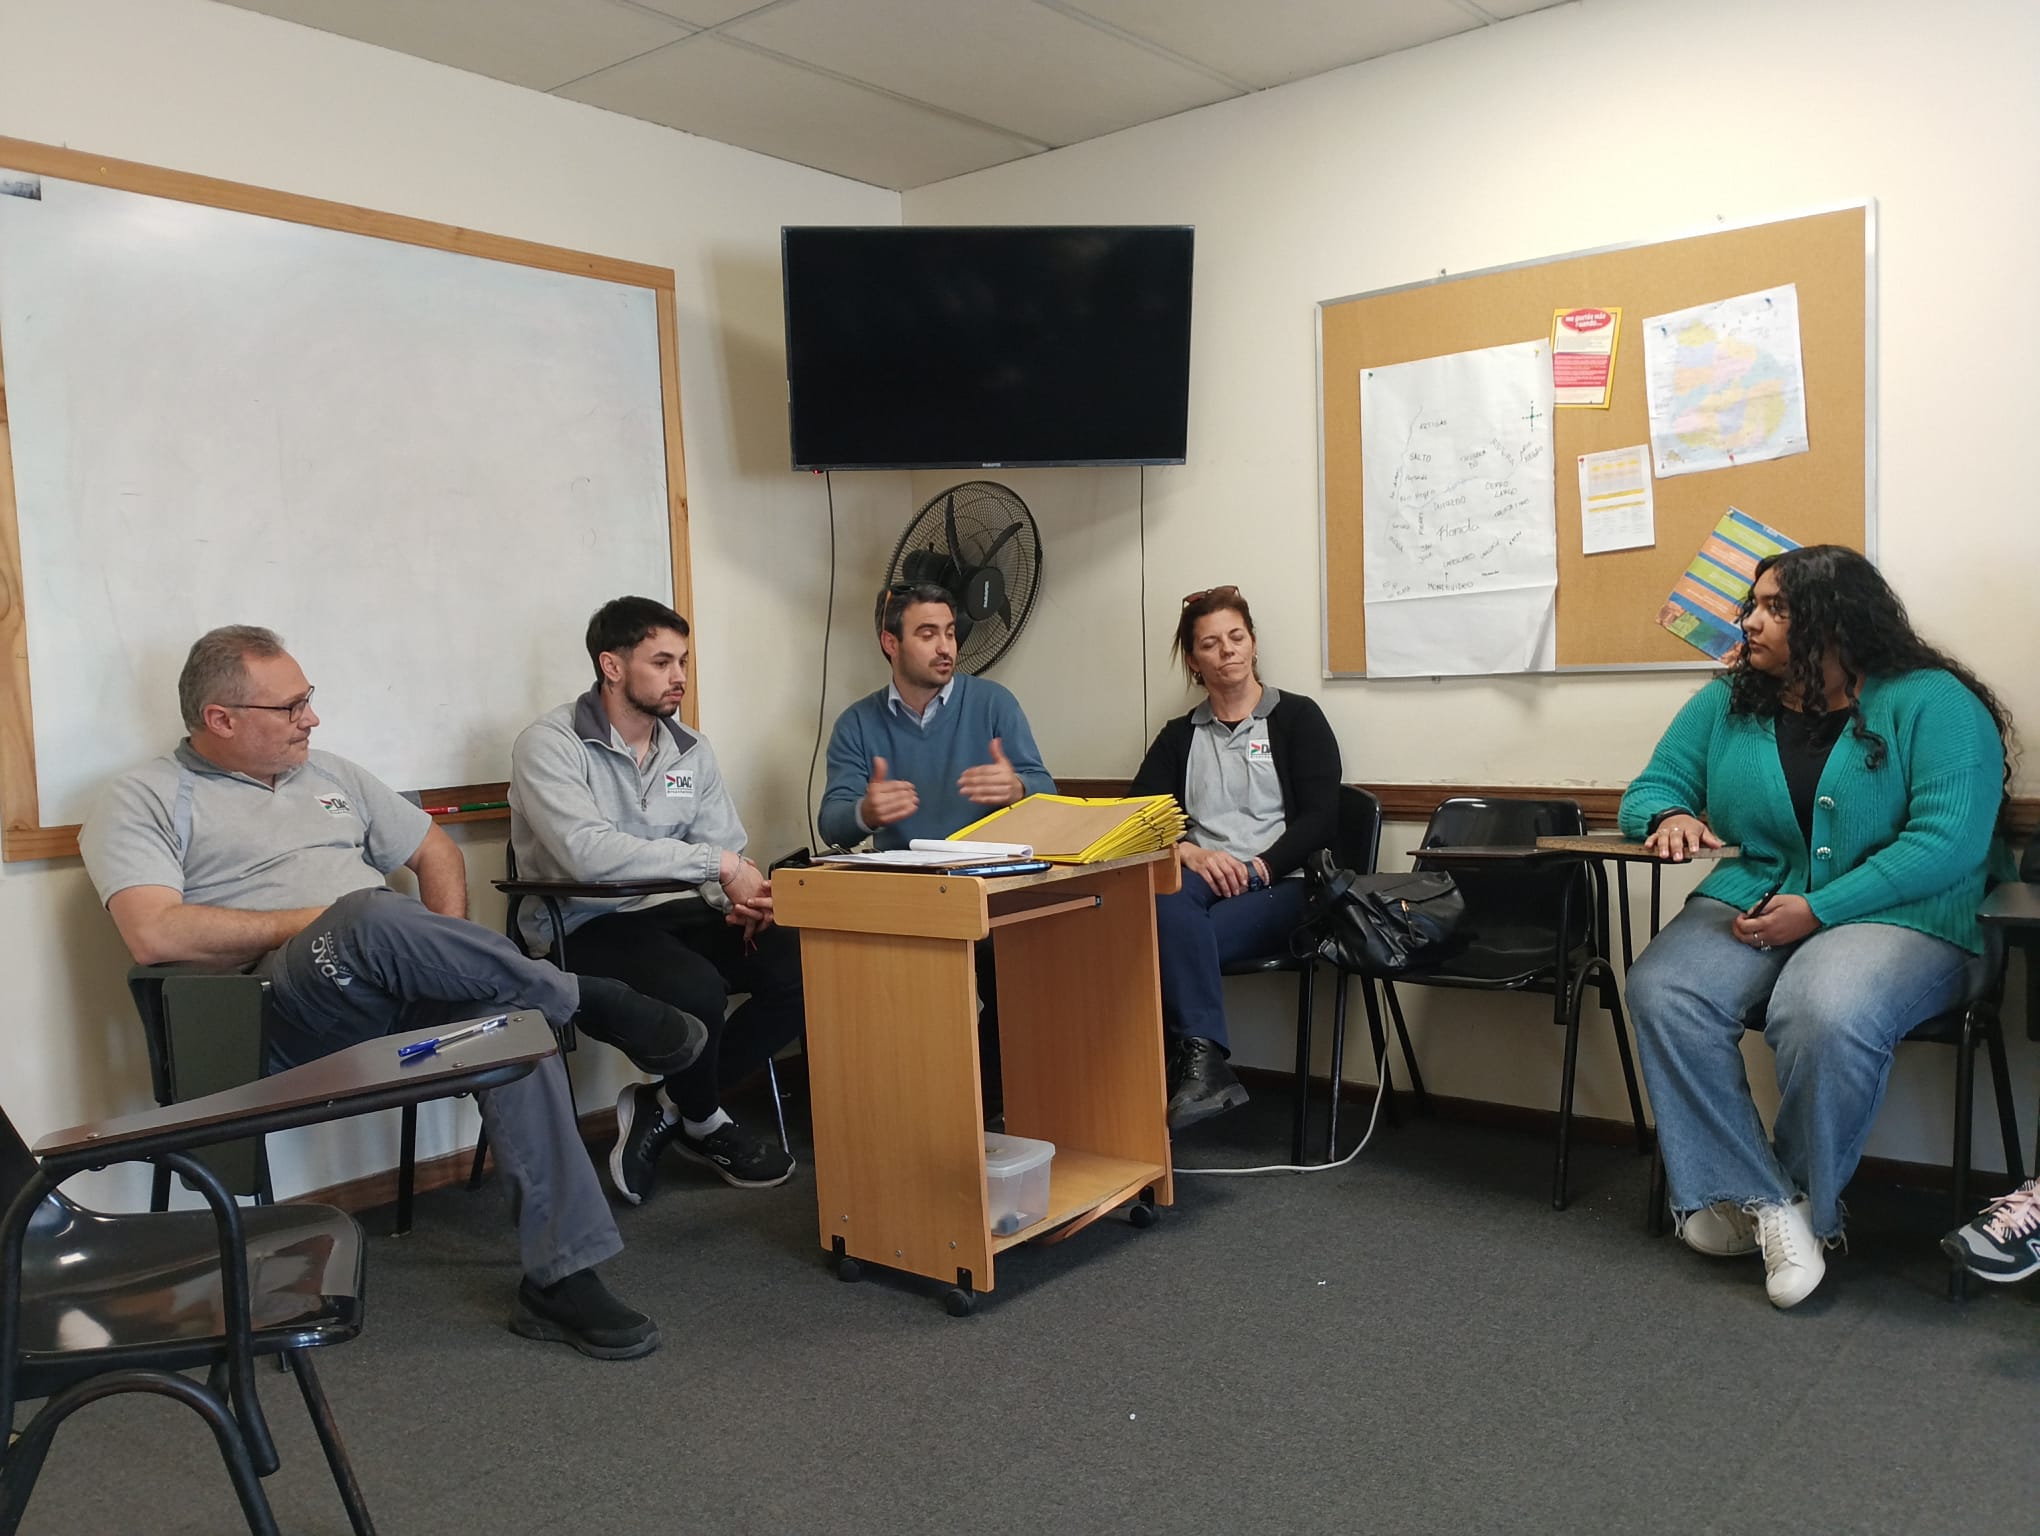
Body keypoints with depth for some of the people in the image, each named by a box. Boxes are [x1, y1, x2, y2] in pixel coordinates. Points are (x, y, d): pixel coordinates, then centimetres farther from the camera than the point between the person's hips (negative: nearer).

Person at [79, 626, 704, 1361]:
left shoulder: (331, 776, 24)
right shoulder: (145, 800, 5)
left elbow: (437, 850, 25)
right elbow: (156, 935, -12)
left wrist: (450, 955, 6)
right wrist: (317, 921, -10)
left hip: (393, 991, 6)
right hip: (281, 1017, -5)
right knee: (372, 918, -37)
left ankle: (560, 1279, -23)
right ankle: (585, 1000, -16)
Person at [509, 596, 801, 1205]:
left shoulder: (691, 749, 11)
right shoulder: (549, 745, -11)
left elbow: (725, 851, 8)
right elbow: (589, 853, -27)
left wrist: (740, 901, -18)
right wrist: (719, 865, -27)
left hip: (670, 914, 7)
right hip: (583, 928, -6)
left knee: (802, 965, -16)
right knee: (695, 990, -35)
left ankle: (666, 1107, 0)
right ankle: (705, 1124, 1)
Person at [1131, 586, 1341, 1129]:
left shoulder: (1297, 717, 12)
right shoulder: (1178, 737, 22)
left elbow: (1320, 817, 1)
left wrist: (1258, 867, -15)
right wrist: (1189, 853, -14)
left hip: (1278, 886, -3)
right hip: (1201, 880, 3)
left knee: (1170, 941, -33)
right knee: (1162, 893, -37)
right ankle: (1205, 1062, -40)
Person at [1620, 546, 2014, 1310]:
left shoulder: (1930, 702, -3)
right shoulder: (1726, 703, 11)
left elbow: (1948, 842, -12)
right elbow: (1651, 787, 13)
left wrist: (1817, 910, -19)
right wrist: (1671, 816, -13)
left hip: (1895, 915, -4)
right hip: (1749, 905, 4)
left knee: (1826, 1014, -36)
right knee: (1661, 991, -27)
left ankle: (1809, 1200, -8)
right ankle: (1763, 1203, -19)